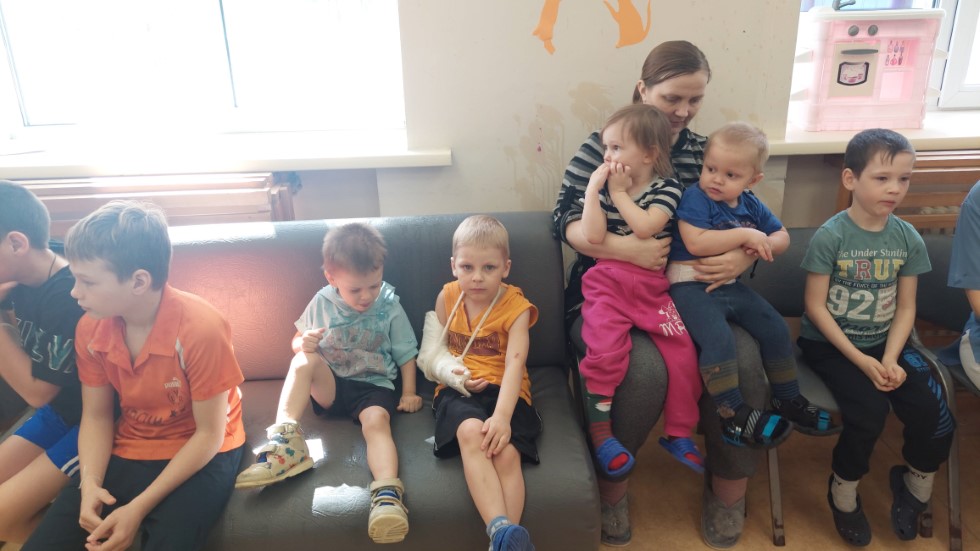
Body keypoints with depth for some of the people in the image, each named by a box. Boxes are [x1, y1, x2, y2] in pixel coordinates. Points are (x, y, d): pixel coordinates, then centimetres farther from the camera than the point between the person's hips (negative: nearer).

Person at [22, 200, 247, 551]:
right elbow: (96, 416, 3)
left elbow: (209, 434, -18)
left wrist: (139, 507, -21)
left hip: (200, 455, -4)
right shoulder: (90, 328, -8)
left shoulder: (200, 329, -25)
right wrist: (90, 484, -15)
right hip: (127, 452, 5)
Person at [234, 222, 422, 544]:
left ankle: (388, 493, -55)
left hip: (373, 385, -2)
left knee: (377, 419, -35)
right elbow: (297, 342, 10)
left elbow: (406, 354, 5)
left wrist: (408, 393, -4)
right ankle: (285, 439, -37)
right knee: (304, 360, -28)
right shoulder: (322, 303, 1)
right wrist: (303, 343, -15)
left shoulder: (390, 306, -2)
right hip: (330, 385, 2)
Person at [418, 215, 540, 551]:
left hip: (504, 391, -1)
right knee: (471, 432, -34)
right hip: (458, 390, 1)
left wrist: (502, 415, -34)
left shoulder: (516, 306, -5)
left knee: (506, 453, -30)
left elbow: (514, 364, -18)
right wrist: (452, 372, -5)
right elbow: (436, 347, 18)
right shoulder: (447, 297, 6)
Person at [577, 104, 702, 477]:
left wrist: (619, 193, -10)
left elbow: (645, 227, -19)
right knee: (604, 352, -22)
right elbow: (593, 235, -12)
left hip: (651, 288, 1)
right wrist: (594, 186, -12)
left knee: (682, 353, -8)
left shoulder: (667, 189, 1)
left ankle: (678, 433, 12)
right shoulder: (602, 188, 5)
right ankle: (599, 433, -4)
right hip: (607, 285, 0)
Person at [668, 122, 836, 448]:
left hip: (730, 284, 7)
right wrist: (745, 234, -19)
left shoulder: (751, 205, 9)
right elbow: (696, 242, -25)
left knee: (776, 330, 4)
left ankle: (788, 401, 23)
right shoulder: (695, 197, -11)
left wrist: (764, 244, -6)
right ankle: (734, 417, -17)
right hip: (692, 285, -7)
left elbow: (782, 237, 18)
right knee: (718, 339, -29)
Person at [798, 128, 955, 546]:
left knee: (935, 415, -12)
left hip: (885, 342, 4)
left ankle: (913, 486, 21)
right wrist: (861, 360, -17)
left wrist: (890, 359, -14)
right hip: (829, 343, -4)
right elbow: (815, 306, -14)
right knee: (869, 412, -23)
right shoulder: (830, 236, -15)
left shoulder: (908, 238, -1)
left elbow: (906, 307, 1)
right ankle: (843, 491, 6)